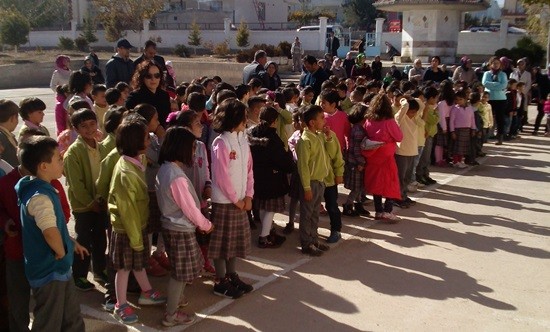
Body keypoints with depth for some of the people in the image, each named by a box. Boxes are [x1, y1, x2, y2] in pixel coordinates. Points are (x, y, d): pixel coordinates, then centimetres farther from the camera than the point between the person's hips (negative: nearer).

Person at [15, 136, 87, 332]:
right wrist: (62, 253, -20)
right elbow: (50, 232, -38)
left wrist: (72, 244, 19)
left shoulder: (43, 188, 6)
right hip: (49, 270, -10)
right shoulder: (40, 196, -26)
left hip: (58, 268, 10)